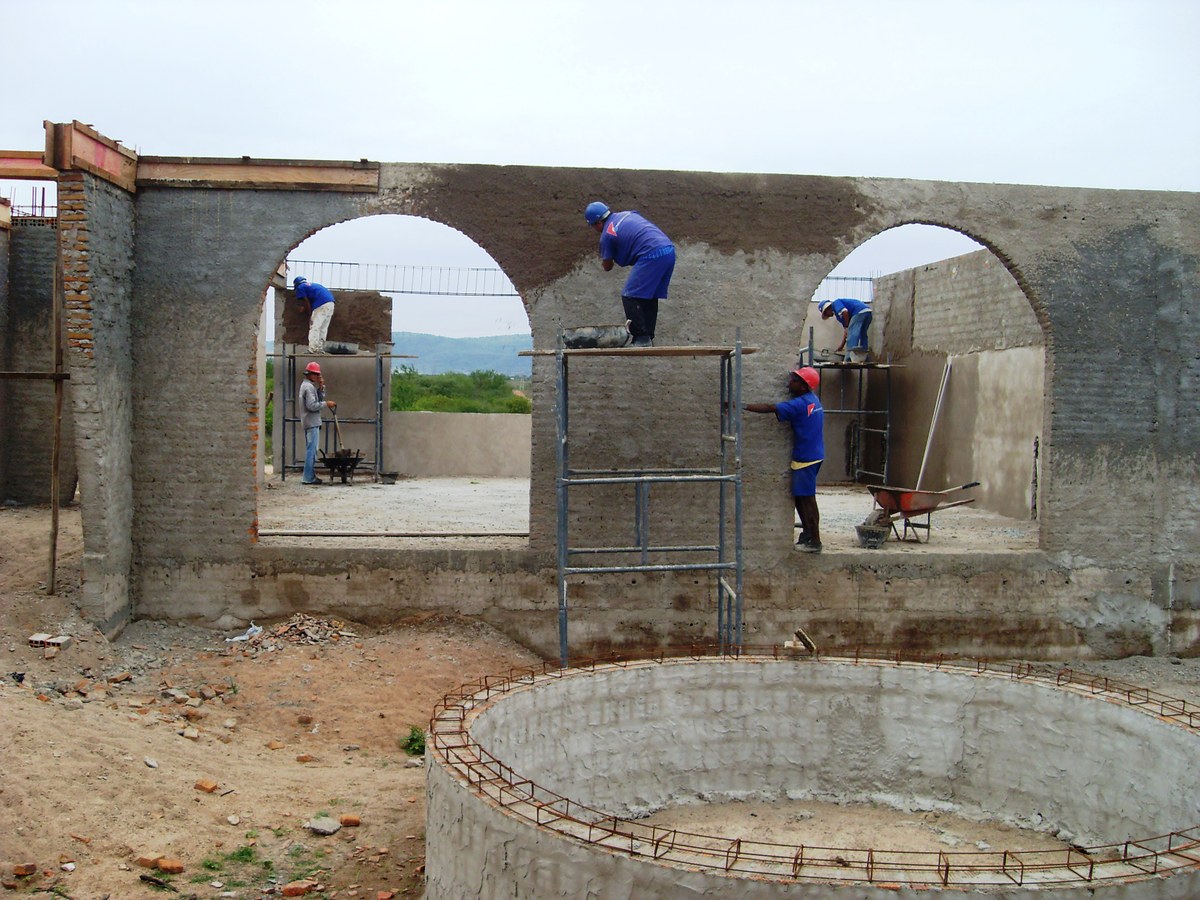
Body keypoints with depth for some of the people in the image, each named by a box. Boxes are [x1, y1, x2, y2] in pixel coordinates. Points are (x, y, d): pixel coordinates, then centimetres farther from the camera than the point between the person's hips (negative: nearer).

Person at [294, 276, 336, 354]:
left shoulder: (300, 287, 10)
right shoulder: (311, 284, 33)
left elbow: (308, 303, 3)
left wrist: (310, 316, 7)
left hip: (321, 305, -8)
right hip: (330, 302, 8)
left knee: (314, 327, -5)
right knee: (323, 328, 12)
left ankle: (312, 350, -10)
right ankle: (320, 349, 12)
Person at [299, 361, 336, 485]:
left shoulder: (307, 385, 18)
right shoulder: (309, 387, -14)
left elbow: (319, 399, 18)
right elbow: (312, 405, -22)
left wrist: (321, 387, 5)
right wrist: (326, 404, -14)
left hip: (310, 423, 11)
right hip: (312, 423, -11)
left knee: (311, 450, 14)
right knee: (311, 450, -9)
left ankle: (310, 476, 18)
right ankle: (309, 478, -9)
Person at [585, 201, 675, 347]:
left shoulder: (607, 235, 2)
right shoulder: (628, 214, 23)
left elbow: (607, 267, 11)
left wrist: (603, 260, 34)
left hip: (652, 256, -8)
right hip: (669, 250, 8)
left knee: (630, 297, -1)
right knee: (650, 296, 18)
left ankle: (641, 339, -6)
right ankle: (649, 337, 20)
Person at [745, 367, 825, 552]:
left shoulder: (799, 404, -20)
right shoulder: (812, 399, 8)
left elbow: (770, 408, -25)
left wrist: (741, 406, -25)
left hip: (805, 458, -10)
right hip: (813, 455, 10)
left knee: (806, 499, -2)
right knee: (800, 497, 18)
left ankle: (814, 541, 3)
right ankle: (807, 533, 28)